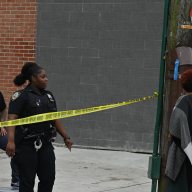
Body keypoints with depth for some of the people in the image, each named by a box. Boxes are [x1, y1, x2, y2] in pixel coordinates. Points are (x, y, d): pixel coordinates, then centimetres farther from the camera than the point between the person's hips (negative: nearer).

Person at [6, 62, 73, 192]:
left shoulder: (48, 96, 11)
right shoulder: (21, 96, -10)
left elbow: (55, 119, 18)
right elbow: (12, 118, -20)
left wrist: (66, 137, 17)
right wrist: (11, 141, -33)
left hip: (45, 144, 6)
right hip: (27, 145, -6)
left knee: (48, 178, 7)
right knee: (27, 181, 0)